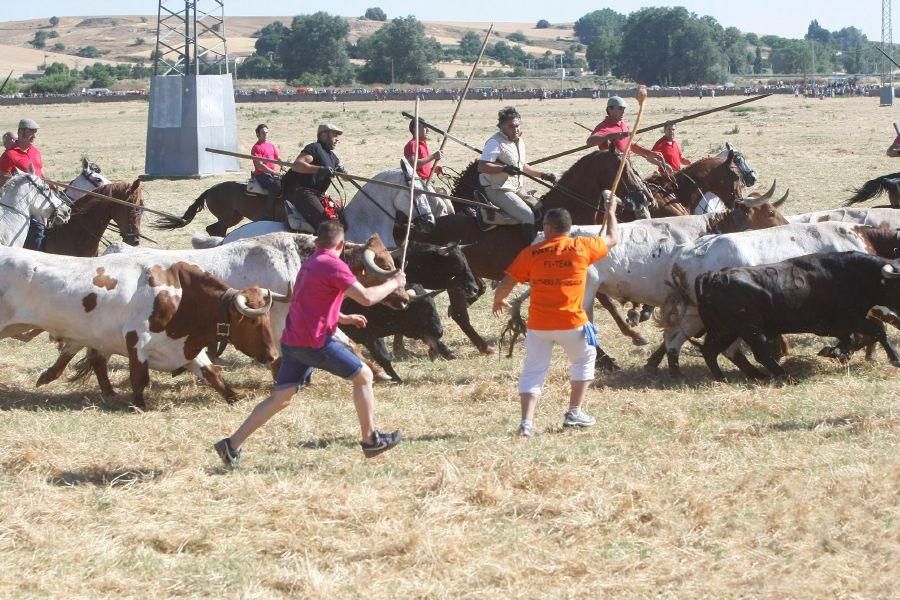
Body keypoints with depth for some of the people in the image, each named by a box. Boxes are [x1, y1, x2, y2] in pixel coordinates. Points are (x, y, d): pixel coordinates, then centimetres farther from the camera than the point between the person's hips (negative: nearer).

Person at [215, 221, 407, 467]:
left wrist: (342, 318, 33)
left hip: (291, 341, 8)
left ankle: (233, 444, 1)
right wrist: (393, 283, -1)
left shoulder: (308, 264, 19)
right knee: (363, 376, 6)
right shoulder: (333, 265, -10)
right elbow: (366, 297, -16)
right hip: (315, 342, -8)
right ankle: (371, 440, 11)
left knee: (280, 398, 8)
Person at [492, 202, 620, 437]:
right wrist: (611, 212, 36)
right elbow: (613, 239, 18)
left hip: (538, 325, 0)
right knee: (584, 359, 24)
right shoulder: (582, 247, 0)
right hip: (571, 322, 0)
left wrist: (497, 302, 22)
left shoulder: (530, 253, -1)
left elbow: (505, 285, 0)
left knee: (533, 372, 7)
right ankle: (574, 413, 23)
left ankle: (527, 422, -9)